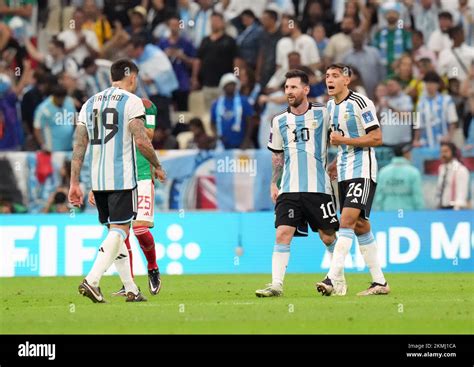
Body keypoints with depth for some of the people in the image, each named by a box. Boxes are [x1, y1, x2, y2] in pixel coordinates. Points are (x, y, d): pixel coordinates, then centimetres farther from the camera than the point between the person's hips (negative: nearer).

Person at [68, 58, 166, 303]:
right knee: (119, 231, -6)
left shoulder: (90, 103, 14)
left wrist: (74, 183, 9)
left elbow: (79, 146, 9)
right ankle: (91, 280, -22)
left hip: (97, 179, 6)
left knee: (116, 230, 14)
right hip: (122, 178, -6)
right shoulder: (131, 101, -4)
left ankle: (131, 289, 16)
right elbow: (141, 141, -13)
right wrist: (157, 167, 2)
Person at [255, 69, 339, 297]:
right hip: (289, 189, 2)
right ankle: (276, 284, -13)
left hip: (318, 187, -2)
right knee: (282, 234, -11)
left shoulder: (322, 114, 1)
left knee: (328, 237, 3)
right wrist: (274, 184, 14)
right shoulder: (279, 121, 10)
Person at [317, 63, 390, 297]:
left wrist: (343, 140, -18)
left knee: (347, 220, -19)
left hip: (363, 171, -9)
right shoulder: (331, 106, 13)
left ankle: (334, 279, -26)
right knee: (360, 227, 8)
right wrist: (335, 163, 15)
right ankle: (380, 282, 12)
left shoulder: (361, 103, -12)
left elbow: (376, 138, -15)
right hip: (344, 173, 9)